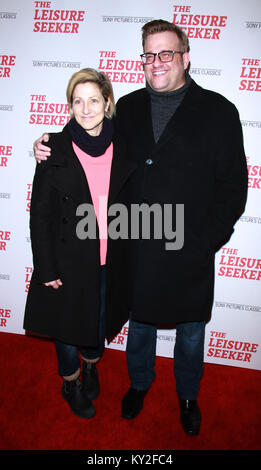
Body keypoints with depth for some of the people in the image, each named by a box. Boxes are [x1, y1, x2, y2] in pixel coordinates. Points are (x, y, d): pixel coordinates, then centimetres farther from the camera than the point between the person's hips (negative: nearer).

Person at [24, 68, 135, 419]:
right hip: (69, 261, -2)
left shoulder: (123, 147, -3)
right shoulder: (56, 150, -11)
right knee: (68, 325, 16)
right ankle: (71, 382, 46)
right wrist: (46, 269, -10)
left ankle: (91, 365, 54)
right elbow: (40, 215, -8)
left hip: (111, 259, 3)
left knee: (101, 320, 22)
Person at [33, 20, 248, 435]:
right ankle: (140, 382, 51)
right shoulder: (128, 108, 5)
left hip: (190, 253, -2)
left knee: (190, 334, 19)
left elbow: (233, 186, -7)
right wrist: (53, 152, -1)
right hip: (136, 250, 3)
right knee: (139, 324, 22)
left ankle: (188, 396, 48)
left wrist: (205, 243, -13)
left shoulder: (218, 111, -5)